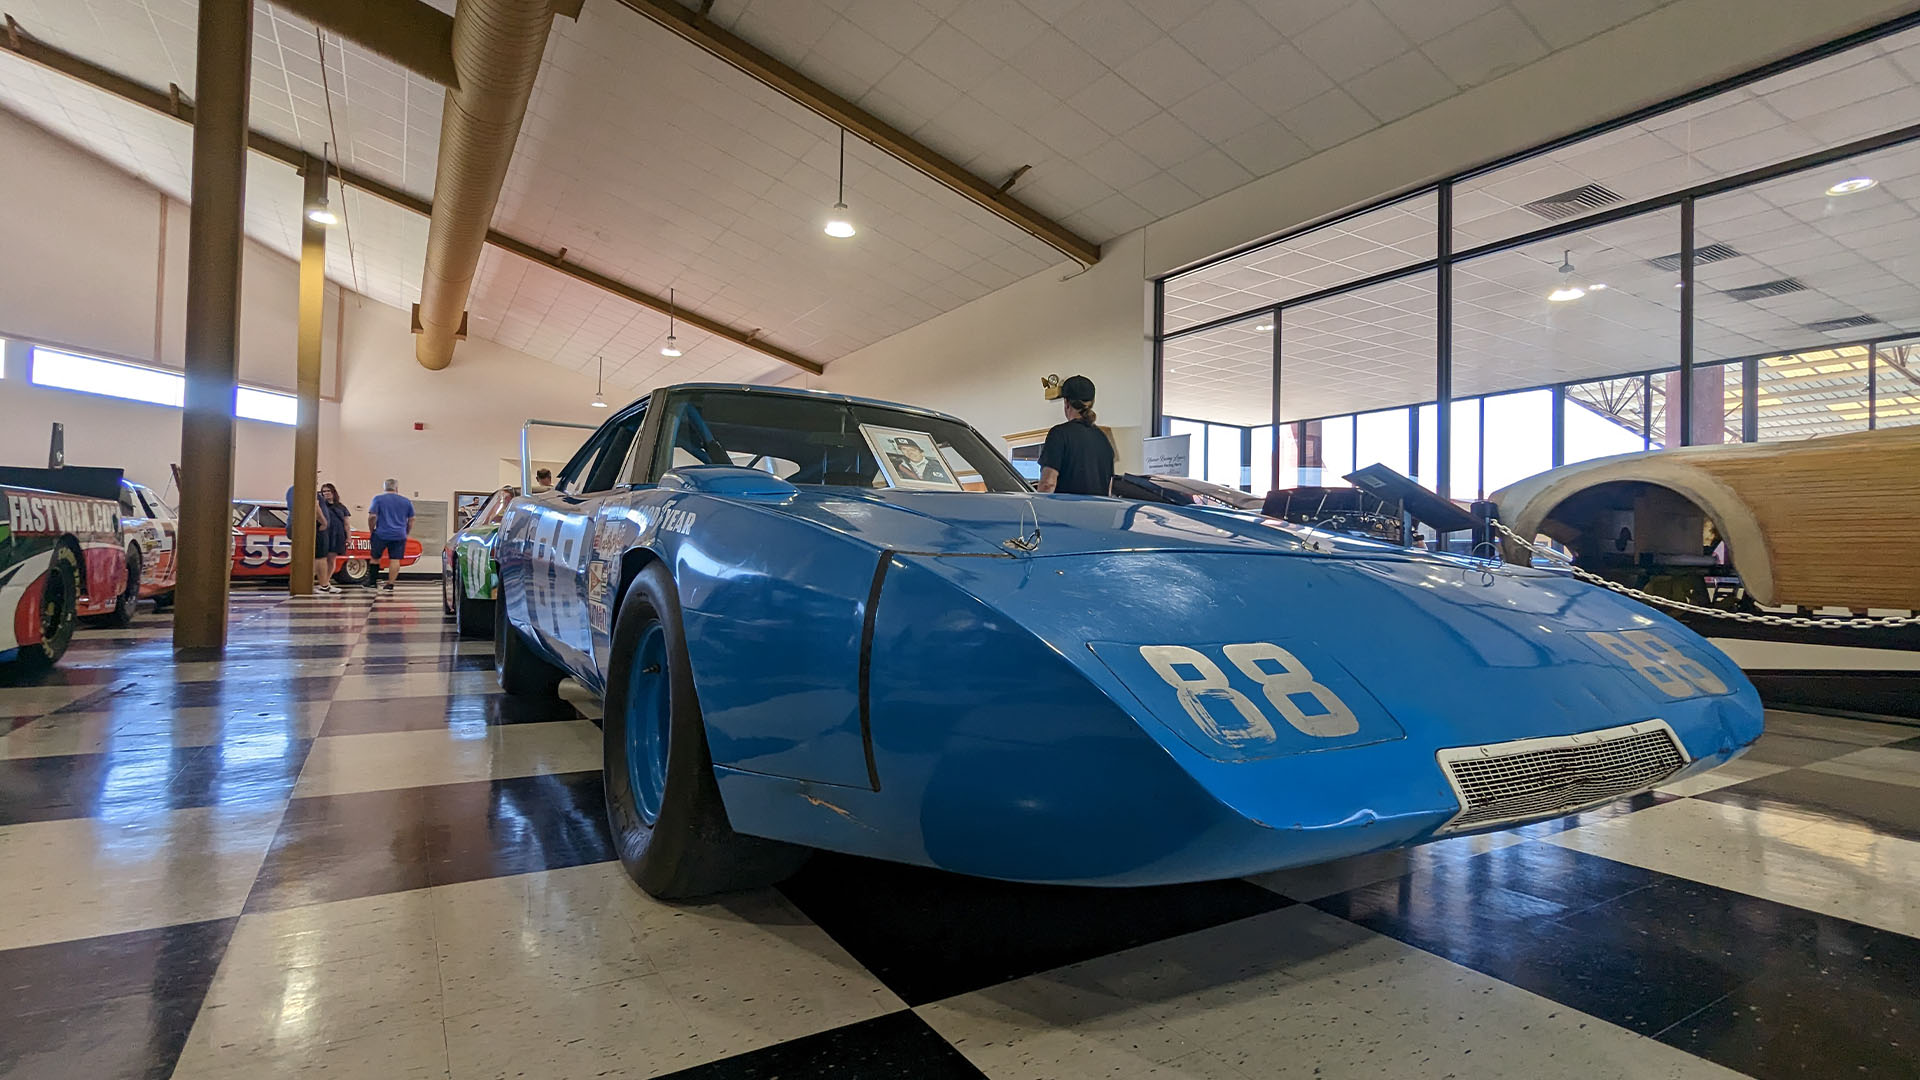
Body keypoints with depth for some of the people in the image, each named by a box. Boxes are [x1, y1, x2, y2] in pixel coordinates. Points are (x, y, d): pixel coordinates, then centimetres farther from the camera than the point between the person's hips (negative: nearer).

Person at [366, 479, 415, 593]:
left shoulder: (378, 499, -1)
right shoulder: (407, 501, 7)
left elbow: (372, 517, -7)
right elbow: (411, 520, 10)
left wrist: (371, 531, 5)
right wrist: (406, 533, 19)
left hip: (381, 534, -1)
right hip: (399, 536, 1)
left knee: (374, 558, 15)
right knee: (395, 560, 1)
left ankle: (372, 581, 20)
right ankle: (390, 584, -1)